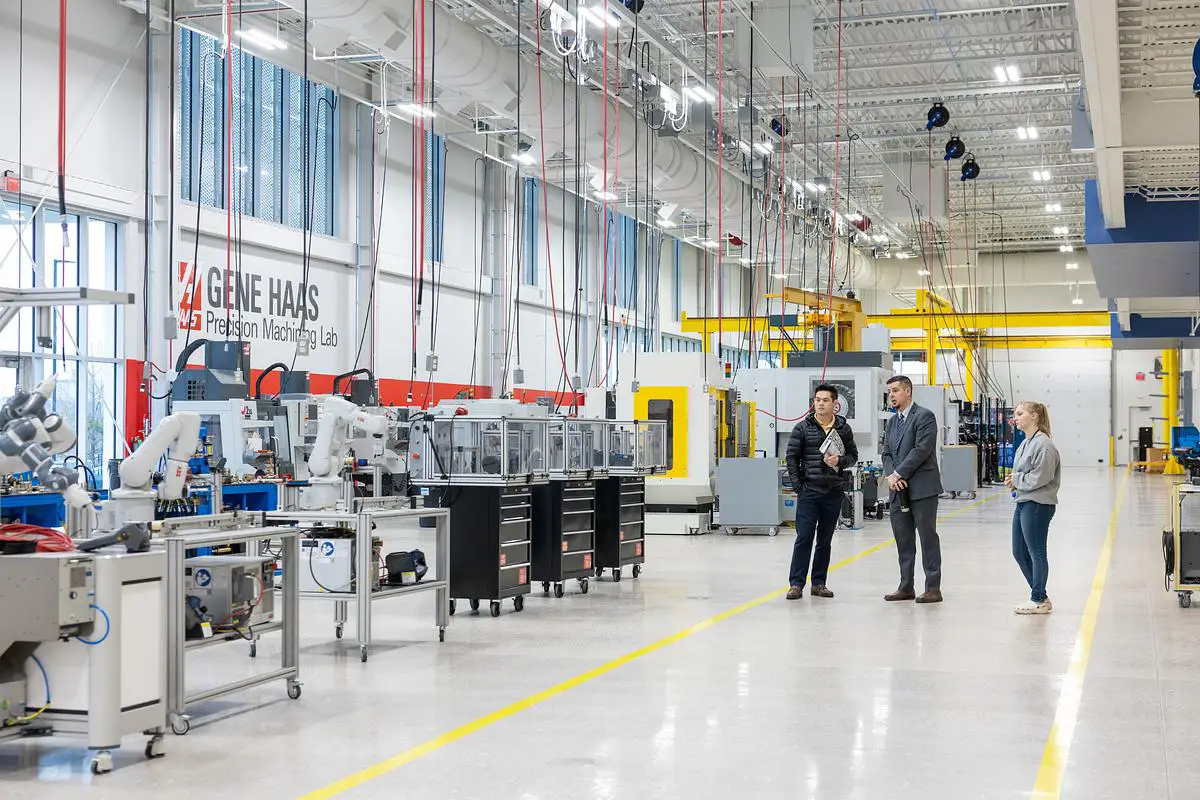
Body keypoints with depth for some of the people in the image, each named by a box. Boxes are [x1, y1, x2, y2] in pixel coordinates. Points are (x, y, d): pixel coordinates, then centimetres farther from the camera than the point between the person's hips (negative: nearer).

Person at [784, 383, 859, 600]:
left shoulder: (844, 428, 5)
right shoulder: (802, 428, 0)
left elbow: (853, 455, 12)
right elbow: (792, 457, 2)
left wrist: (839, 461, -10)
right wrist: (798, 485, -4)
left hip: (833, 492, 2)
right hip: (808, 492, -2)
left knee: (825, 540, 9)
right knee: (804, 538, -5)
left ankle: (819, 583, 17)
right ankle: (796, 584, -1)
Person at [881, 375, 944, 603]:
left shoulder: (924, 416, -7)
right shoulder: (892, 422, 18)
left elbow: (922, 450, -16)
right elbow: (887, 453, 15)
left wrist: (899, 473, -14)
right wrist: (891, 476, -5)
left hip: (922, 488, -7)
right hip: (899, 490, 7)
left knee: (928, 537, -2)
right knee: (903, 539, 10)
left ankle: (933, 588, 2)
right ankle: (906, 586, 17)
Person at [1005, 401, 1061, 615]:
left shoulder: (1043, 445, -16)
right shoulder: (1025, 443, 15)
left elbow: (1040, 478, -21)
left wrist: (1016, 480, -8)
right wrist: (1014, 481, 4)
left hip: (1038, 505, -10)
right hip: (1023, 502, 10)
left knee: (1036, 553, -1)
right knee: (1019, 552, 14)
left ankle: (1039, 601, 10)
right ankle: (1040, 596, 24)